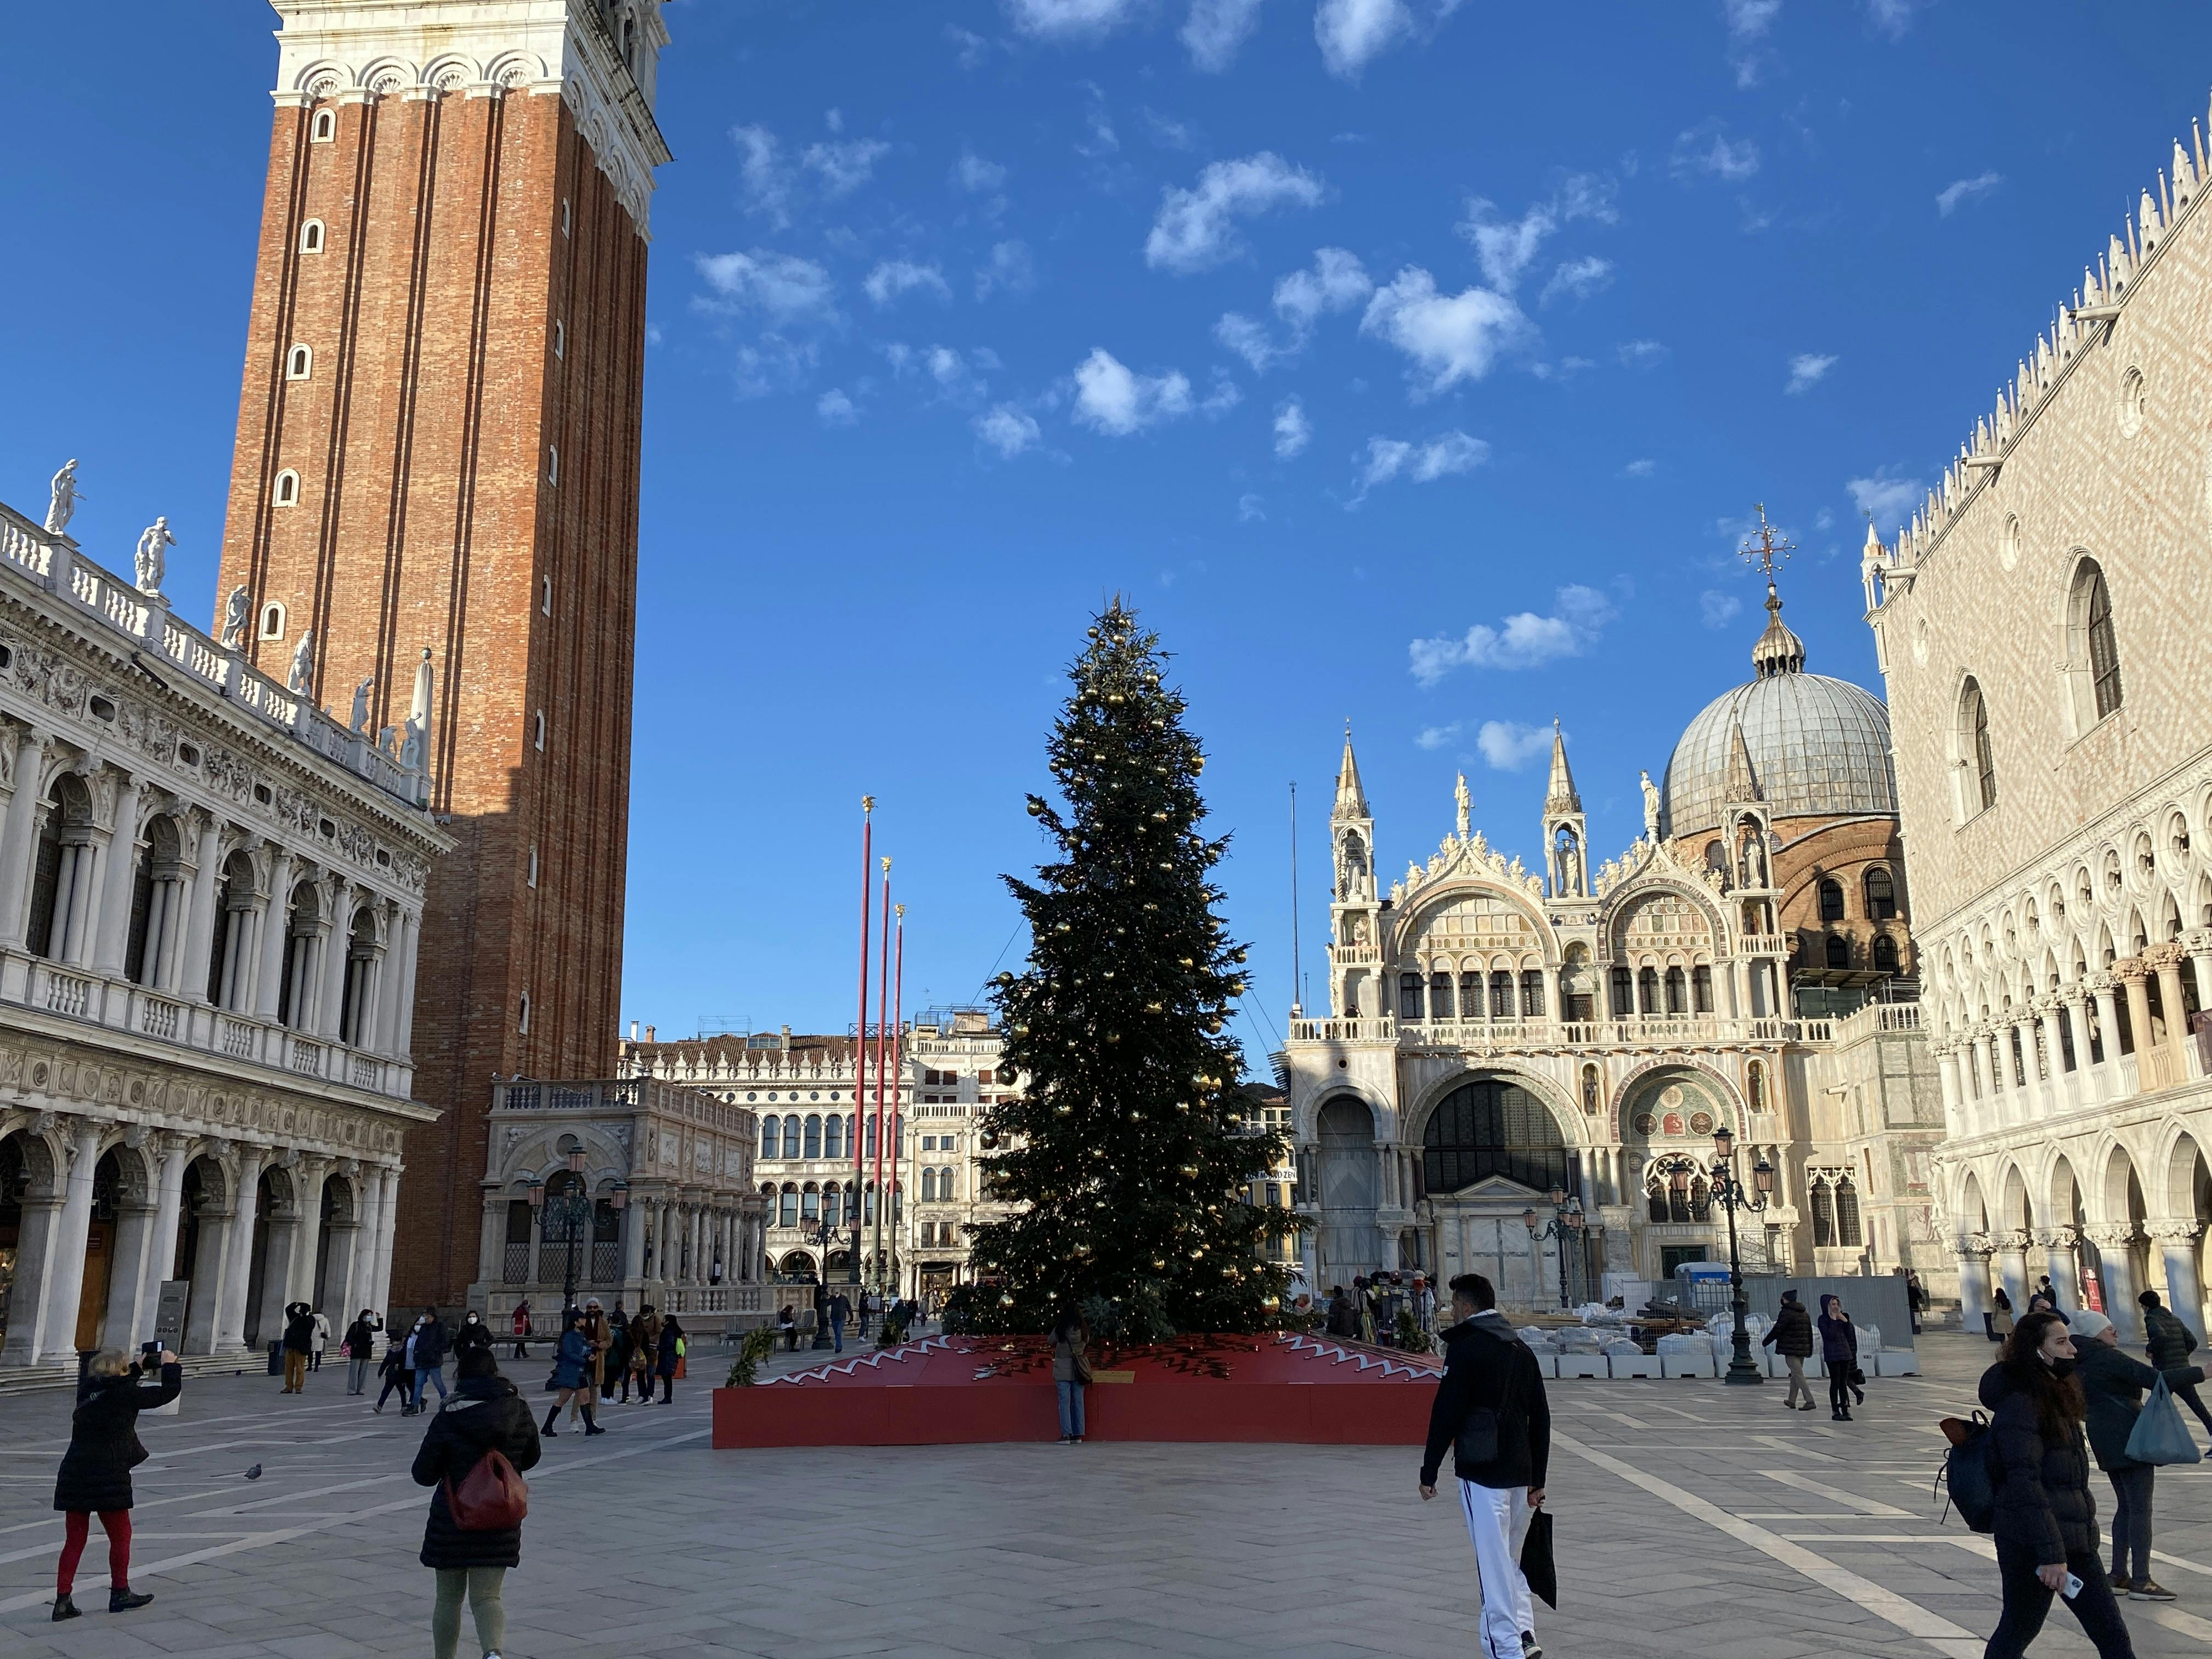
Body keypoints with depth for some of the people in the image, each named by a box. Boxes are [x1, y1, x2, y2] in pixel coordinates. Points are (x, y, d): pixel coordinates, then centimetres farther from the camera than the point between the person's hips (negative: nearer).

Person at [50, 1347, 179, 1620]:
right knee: (121, 1536, 11)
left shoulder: (86, 1393, 10)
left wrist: (137, 1369, 36)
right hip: (107, 1477, -6)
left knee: (74, 1540, 11)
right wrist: (170, 1365, 16)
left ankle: (63, 1600, 7)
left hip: (73, 1476, 6)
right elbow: (169, 1391, 0)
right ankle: (120, 1594, 20)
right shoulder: (124, 1393, -7)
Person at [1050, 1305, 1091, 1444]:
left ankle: (1066, 1434, -4)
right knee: (1078, 1401, 8)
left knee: (1065, 1402, 0)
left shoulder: (1060, 1330, -10)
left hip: (1063, 1370, -3)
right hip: (1079, 1370, 3)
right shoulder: (1084, 1331, -1)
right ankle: (1078, 1435, 10)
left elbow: (1051, 1341, 4)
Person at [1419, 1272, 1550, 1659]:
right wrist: (1537, 1480, 20)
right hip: (1521, 1473, 7)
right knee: (1510, 1559, 19)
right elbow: (1541, 1417, 15)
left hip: (1482, 1473, -7)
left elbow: (1445, 1414, -13)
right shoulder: (1521, 1348, 12)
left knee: (1494, 1563, -2)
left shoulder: (1465, 1347, -9)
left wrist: (1429, 1472, -6)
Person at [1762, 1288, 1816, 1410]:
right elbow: (1810, 1333, 18)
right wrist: (1810, 1350, 24)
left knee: (1798, 1375, -8)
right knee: (1795, 1374, 16)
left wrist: (1765, 1342, 0)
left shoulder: (1786, 1313, -12)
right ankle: (1791, 1401, 25)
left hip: (1791, 1350, -8)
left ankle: (1810, 1401, -17)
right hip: (1803, 1350, 8)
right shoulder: (1805, 1314, 14)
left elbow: (1777, 1330, -12)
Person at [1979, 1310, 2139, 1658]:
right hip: (2032, 1543, -9)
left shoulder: (2055, 1394, 13)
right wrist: (2050, 1553, -25)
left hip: (2075, 1539, 9)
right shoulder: (2019, 1403, -18)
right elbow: (2024, 1484, -23)